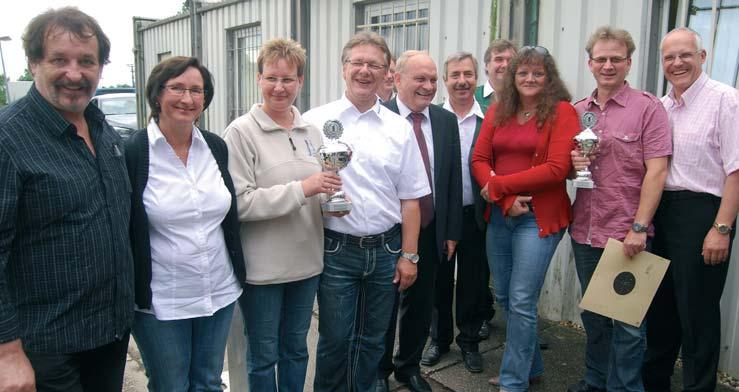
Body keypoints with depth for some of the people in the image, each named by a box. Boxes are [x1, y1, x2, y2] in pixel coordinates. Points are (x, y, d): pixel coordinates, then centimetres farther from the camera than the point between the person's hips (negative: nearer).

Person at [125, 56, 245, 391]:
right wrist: (128, 294, -7)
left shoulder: (216, 147, 2)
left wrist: (238, 271, 13)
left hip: (220, 293, 4)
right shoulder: (133, 152, -12)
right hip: (160, 301, -4)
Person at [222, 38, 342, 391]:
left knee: (296, 348, 22)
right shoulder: (240, 132, -11)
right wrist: (301, 189, -24)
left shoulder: (311, 131, 5)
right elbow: (239, 202, -18)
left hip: (307, 260, 5)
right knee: (263, 356, 14)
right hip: (262, 267, -5)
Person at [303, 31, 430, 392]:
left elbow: (409, 198, 5)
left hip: (386, 250, 2)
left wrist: (408, 255, 3)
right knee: (335, 341, 8)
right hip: (337, 249, -2)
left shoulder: (399, 128, 4)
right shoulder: (315, 122, -2)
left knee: (372, 340, 16)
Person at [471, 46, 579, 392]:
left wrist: (498, 185, -12)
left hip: (539, 217, -6)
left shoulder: (562, 111, -5)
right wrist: (506, 199, -11)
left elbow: (557, 168, -14)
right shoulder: (497, 111, 10)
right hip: (498, 216, 6)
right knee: (503, 297, 14)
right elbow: (479, 159, 3)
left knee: (521, 301, -4)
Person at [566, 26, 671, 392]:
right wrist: (573, 163, -7)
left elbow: (656, 171, -10)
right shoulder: (577, 111, 9)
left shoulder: (648, 107, -4)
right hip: (584, 231, 5)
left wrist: (639, 228, -16)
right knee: (593, 314, 18)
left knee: (627, 320, 4)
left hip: (626, 235, -5)